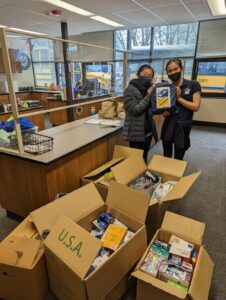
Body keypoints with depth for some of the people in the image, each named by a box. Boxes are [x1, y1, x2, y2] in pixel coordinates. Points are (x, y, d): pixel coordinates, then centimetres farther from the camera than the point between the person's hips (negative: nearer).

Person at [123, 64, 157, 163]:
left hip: (148, 131, 7)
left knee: (144, 158, 20)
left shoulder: (149, 89, 10)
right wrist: (148, 96, -18)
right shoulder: (130, 90, -12)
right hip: (136, 132, -7)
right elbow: (135, 109, -21)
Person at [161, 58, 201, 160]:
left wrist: (179, 98, -13)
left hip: (183, 127, -3)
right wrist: (165, 112, -15)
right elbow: (163, 111, 8)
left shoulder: (193, 85, -4)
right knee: (166, 156, 14)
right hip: (168, 126, 3)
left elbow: (196, 106, -10)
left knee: (178, 159, 9)